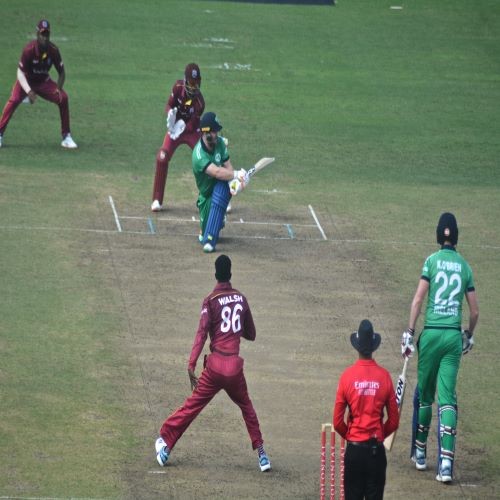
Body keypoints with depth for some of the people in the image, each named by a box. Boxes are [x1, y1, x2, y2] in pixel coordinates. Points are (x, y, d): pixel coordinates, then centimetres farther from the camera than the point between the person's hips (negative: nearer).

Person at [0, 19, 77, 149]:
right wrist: (28, 91, -38)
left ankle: (66, 136, -5)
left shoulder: (53, 50, -17)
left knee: (63, 98, -16)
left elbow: (62, 72, -5)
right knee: (14, 100, -29)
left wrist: (58, 89, -22)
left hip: (44, 82, 3)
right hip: (27, 81, -3)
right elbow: (20, 73, -24)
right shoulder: (29, 50, -26)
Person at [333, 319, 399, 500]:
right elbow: (394, 420, 1)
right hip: (376, 448, 1)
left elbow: (337, 421, -4)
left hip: (354, 448, -1)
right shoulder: (384, 376, -5)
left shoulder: (347, 376, -7)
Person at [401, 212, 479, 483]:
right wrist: (469, 336, 26)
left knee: (424, 394, 12)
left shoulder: (432, 261, 0)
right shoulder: (465, 266, 7)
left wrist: (409, 334, -5)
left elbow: (417, 300, -7)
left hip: (431, 333, -2)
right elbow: (474, 311, 9)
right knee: (447, 397, -2)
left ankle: (420, 453, 22)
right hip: (454, 336, 2)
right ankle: (446, 462, -13)